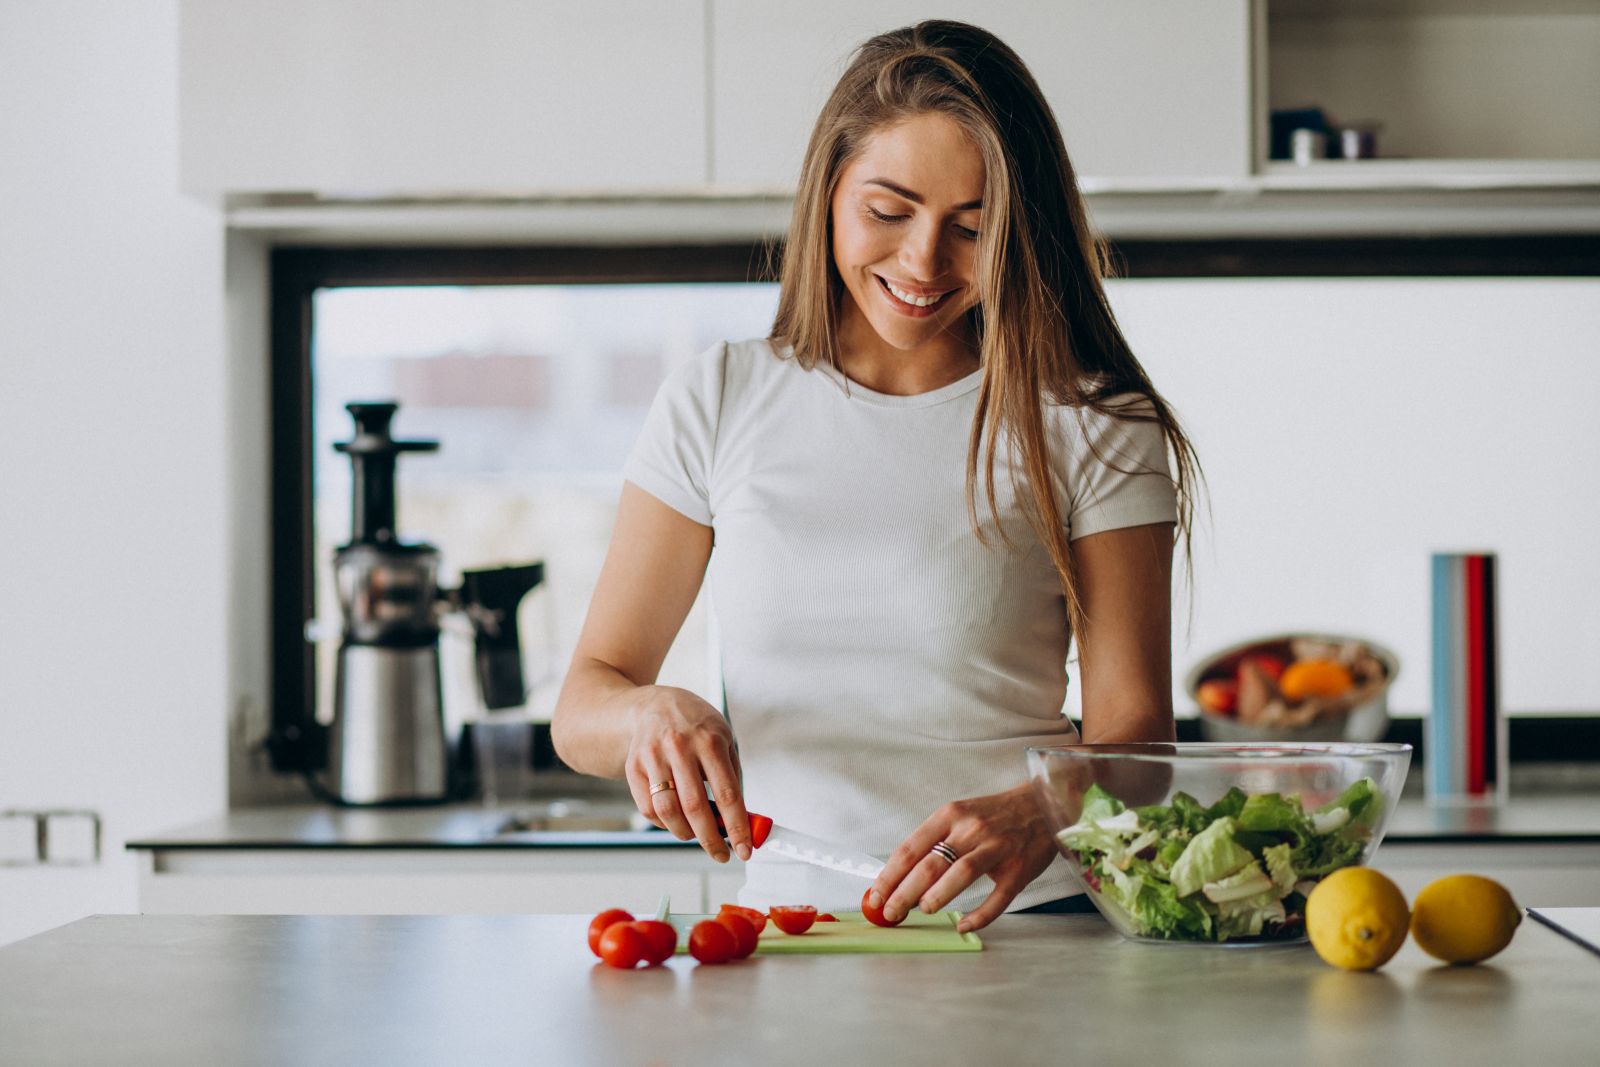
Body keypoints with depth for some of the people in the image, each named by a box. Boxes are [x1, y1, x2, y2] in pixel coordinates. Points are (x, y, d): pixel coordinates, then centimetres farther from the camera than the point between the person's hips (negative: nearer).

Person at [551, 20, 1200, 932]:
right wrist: (651, 713, -15)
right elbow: (584, 703, 9)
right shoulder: (721, 404, 9)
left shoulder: (1091, 430, 3)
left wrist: (1033, 818, -24)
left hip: (1026, 922, -2)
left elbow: (1133, 730, -2)